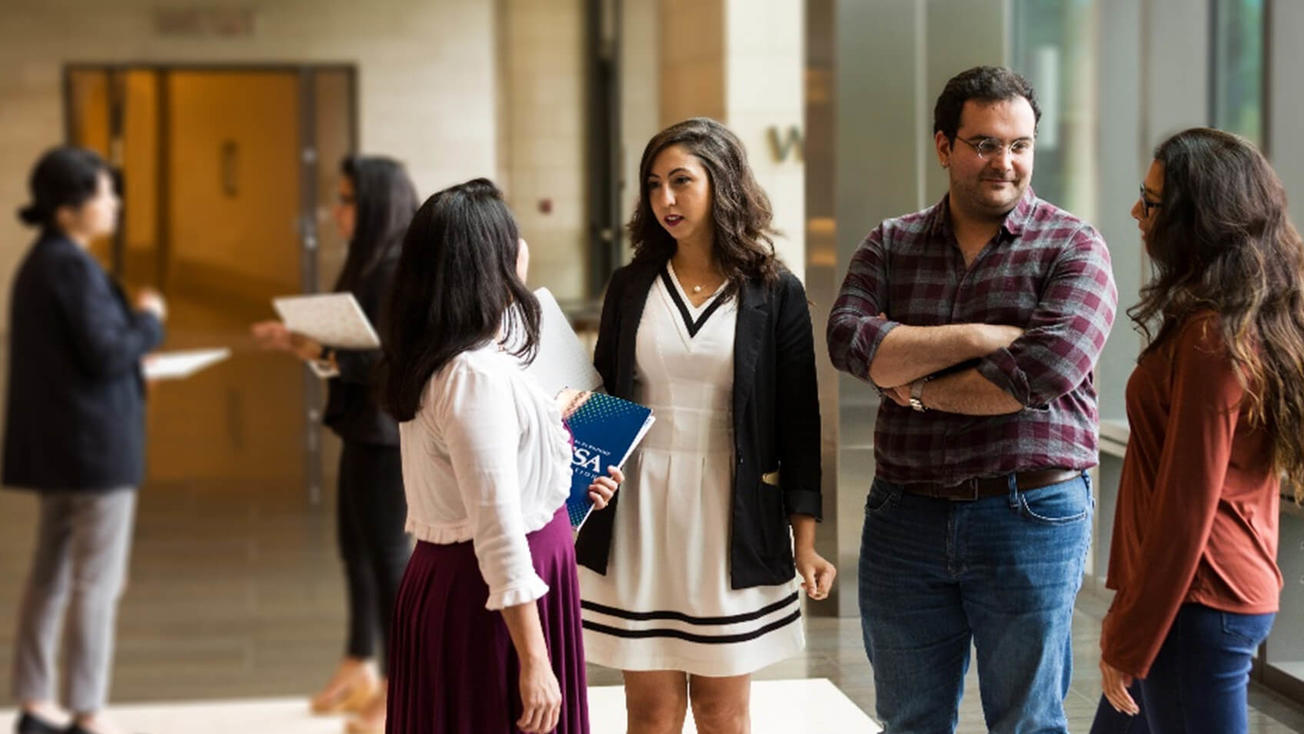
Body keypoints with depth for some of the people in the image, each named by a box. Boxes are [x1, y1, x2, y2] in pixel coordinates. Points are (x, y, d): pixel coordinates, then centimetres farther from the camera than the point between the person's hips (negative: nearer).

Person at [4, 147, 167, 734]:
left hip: (55, 443, 10)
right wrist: (149, 320, -6)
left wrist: (132, 334, 16)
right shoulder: (73, 267, -19)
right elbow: (106, 354, -21)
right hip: (97, 442, -10)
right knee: (97, 581, -4)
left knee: (51, 574, 14)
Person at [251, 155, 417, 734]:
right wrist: (300, 340, 4)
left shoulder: (403, 271, -17)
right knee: (354, 545, 17)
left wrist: (318, 352, -22)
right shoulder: (369, 264, 11)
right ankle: (360, 669, 30)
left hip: (390, 432, -9)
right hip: (363, 427, 9)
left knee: (387, 554, -1)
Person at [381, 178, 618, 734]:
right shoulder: (477, 376, -22)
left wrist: (569, 489, 18)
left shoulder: (434, 364, 9)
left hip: (446, 584, 10)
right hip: (492, 604, -10)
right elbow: (500, 534, -24)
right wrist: (533, 661, -23)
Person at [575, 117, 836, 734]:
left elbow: (798, 422, 1)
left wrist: (805, 541, -2)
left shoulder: (774, 292, 0)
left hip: (733, 520, -1)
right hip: (640, 515, 2)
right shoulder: (631, 287, 7)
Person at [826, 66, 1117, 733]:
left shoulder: (1073, 247, -3)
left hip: (1030, 519, -3)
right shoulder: (891, 245, 8)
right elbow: (850, 341, -10)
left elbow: (1047, 370, -19)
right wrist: (982, 337, -17)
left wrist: (918, 388, -8)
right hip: (904, 519, 4)